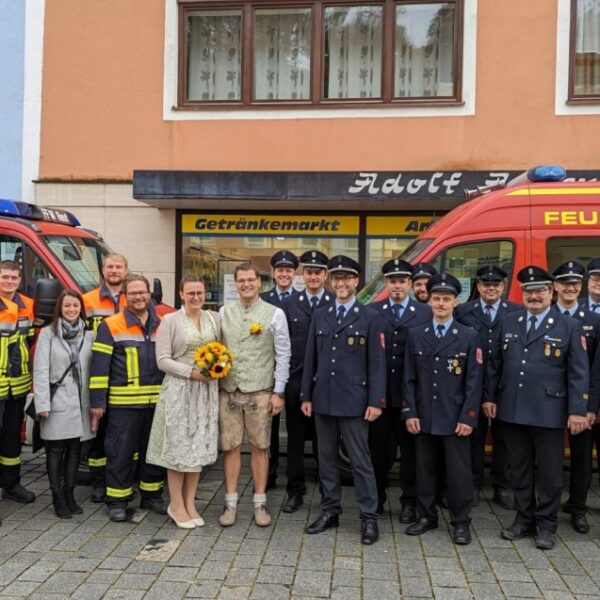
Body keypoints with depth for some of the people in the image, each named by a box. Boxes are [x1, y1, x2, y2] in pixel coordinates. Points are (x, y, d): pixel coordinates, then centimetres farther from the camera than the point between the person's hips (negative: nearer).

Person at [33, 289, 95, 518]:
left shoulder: (89, 335, 6)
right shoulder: (48, 333, -3)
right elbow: (40, 370, -7)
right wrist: (43, 403, -13)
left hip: (81, 402, 3)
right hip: (57, 402, -3)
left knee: (75, 450, 10)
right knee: (55, 451, 4)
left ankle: (69, 494, 22)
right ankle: (58, 497, 13)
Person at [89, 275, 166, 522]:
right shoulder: (110, 326, -3)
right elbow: (99, 366, -6)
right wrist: (97, 400, -10)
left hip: (157, 401, 4)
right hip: (123, 402, -4)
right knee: (120, 452, 2)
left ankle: (152, 495, 27)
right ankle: (117, 501, 14)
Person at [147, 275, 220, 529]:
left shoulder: (214, 319, 7)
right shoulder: (170, 320, -5)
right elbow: (162, 360, -9)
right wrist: (191, 372, -17)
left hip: (206, 390, 4)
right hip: (179, 389, -4)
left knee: (199, 446, 9)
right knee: (178, 446, 3)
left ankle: (190, 503, 22)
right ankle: (176, 505, 18)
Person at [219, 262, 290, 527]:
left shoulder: (275, 314, -2)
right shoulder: (224, 312, 6)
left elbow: (283, 356, -2)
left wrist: (278, 392, -5)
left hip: (260, 391, -2)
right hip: (228, 390, 2)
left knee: (259, 447, 7)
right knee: (230, 446, 6)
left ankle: (260, 503, 18)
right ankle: (230, 503, 18)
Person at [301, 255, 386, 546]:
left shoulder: (370, 318, -2)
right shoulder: (319, 316, 10)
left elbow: (377, 363, -6)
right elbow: (310, 359, 10)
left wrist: (375, 401, -11)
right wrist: (306, 396, 7)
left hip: (353, 401, -4)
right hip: (323, 400, 5)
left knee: (360, 461, 2)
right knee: (326, 458, 12)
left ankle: (368, 517, 13)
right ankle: (330, 511, 25)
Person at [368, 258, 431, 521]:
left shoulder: (426, 312, 2)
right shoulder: (371, 311, 5)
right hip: (379, 393, 1)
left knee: (410, 449, 10)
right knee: (377, 448, 10)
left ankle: (409, 502, 23)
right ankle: (376, 499, 25)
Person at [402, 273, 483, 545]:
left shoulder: (469, 337, -1)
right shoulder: (416, 335, 6)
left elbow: (474, 381, -4)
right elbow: (409, 378, 6)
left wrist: (468, 417, -9)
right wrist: (410, 413, -1)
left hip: (455, 418, -2)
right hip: (424, 417, 3)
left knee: (459, 471, 5)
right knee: (424, 468, 12)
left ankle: (461, 522, 19)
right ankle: (426, 516, 27)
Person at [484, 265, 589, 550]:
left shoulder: (569, 327, -1)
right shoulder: (508, 323, 9)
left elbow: (579, 372, -5)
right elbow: (495, 363, 12)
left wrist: (578, 411, -11)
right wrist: (489, 396, 6)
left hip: (548, 413, -3)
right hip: (512, 410, 3)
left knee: (549, 472, 6)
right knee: (520, 470, 13)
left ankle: (546, 525, 21)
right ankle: (524, 519, 27)